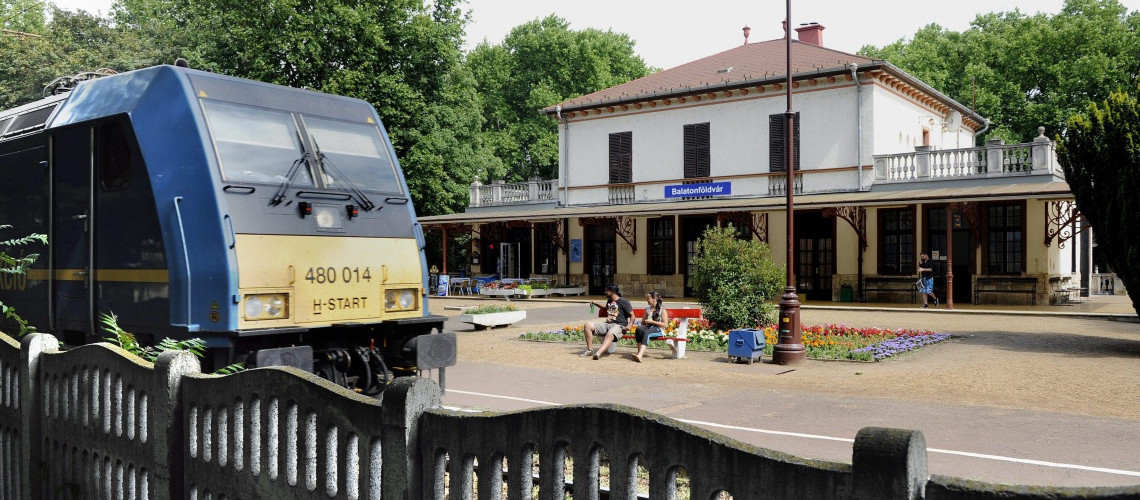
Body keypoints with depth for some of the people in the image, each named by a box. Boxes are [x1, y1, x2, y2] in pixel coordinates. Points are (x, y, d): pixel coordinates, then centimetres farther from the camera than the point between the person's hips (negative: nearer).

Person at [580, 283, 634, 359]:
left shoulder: (623, 301, -2)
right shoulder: (609, 301, 21)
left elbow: (632, 315, -4)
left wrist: (629, 325, -20)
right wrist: (595, 303, 39)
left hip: (618, 325, -8)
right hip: (607, 324, 8)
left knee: (610, 335, -41)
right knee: (588, 325, -8)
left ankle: (598, 353, -66)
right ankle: (590, 350, -13)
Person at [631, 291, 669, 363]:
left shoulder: (662, 309, 4)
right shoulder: (647, 308, 20)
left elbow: (665, 324, -5)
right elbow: (642, 323, 24)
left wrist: (652, 321, -10)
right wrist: (646, 316, 4)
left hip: (658, 329, -5)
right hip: (647, 327, 5)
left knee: (646, 332, -38)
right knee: (639, 328, -31)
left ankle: (640, 354, -56)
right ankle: (640, 351, -38)